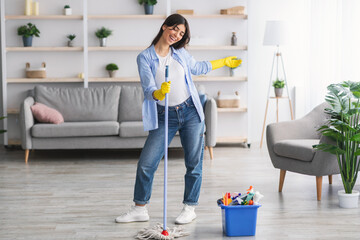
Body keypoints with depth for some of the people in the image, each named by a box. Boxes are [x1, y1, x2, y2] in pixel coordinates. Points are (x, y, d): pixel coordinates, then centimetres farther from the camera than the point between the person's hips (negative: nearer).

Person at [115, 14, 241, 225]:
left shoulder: (181, 53, 5)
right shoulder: (145, 58, -5)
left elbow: (198, 68, 26)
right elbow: (148, 90, -14)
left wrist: (224, 62, 34)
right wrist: (159, 92, -36)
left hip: (190, 112, 2)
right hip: (164, 116, -2)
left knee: (194, 163, 3)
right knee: (146, 163, -5)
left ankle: (190, 208, 17)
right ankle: (140, 209, 11)